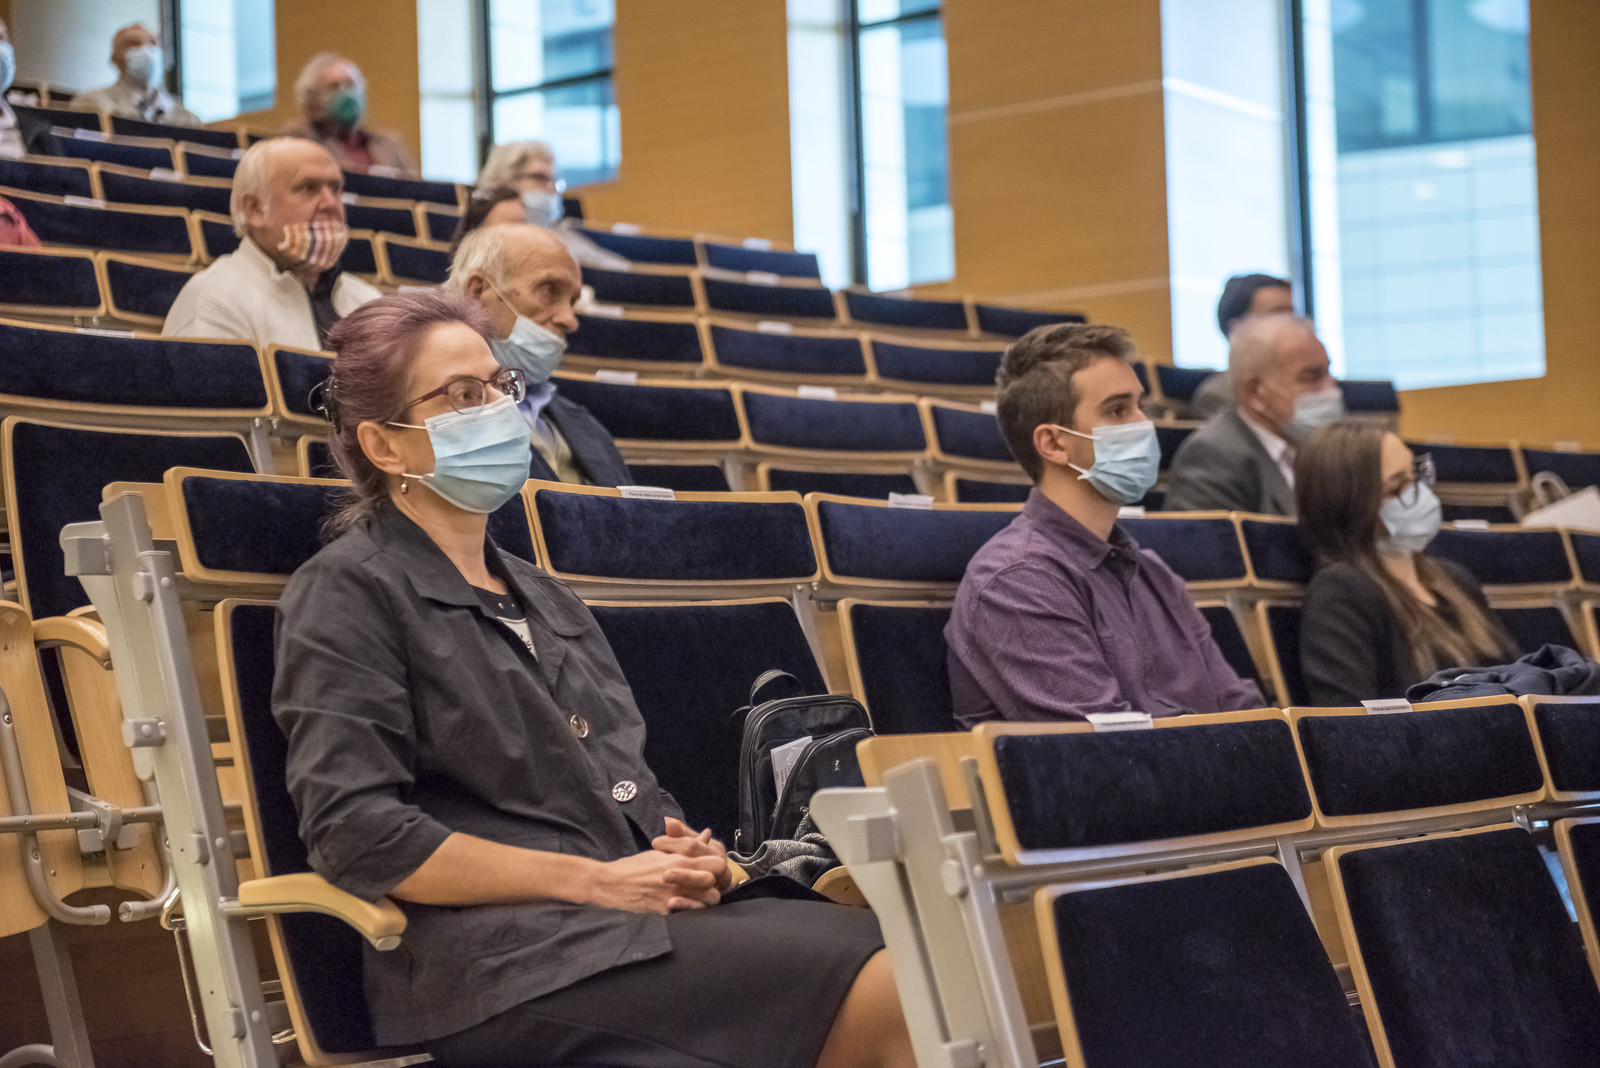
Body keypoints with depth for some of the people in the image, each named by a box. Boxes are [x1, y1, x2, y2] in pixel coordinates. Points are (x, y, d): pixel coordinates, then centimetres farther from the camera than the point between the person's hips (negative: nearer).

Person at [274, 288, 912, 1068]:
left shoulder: (540, 595, 27)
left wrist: (687, 854, 3)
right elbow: (359, 835, -9)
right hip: (494, 954, -7)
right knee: (869, 985, -28)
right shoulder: (347, 592, 2)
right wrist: (596, 882, -11)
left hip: (649, 914, 7)